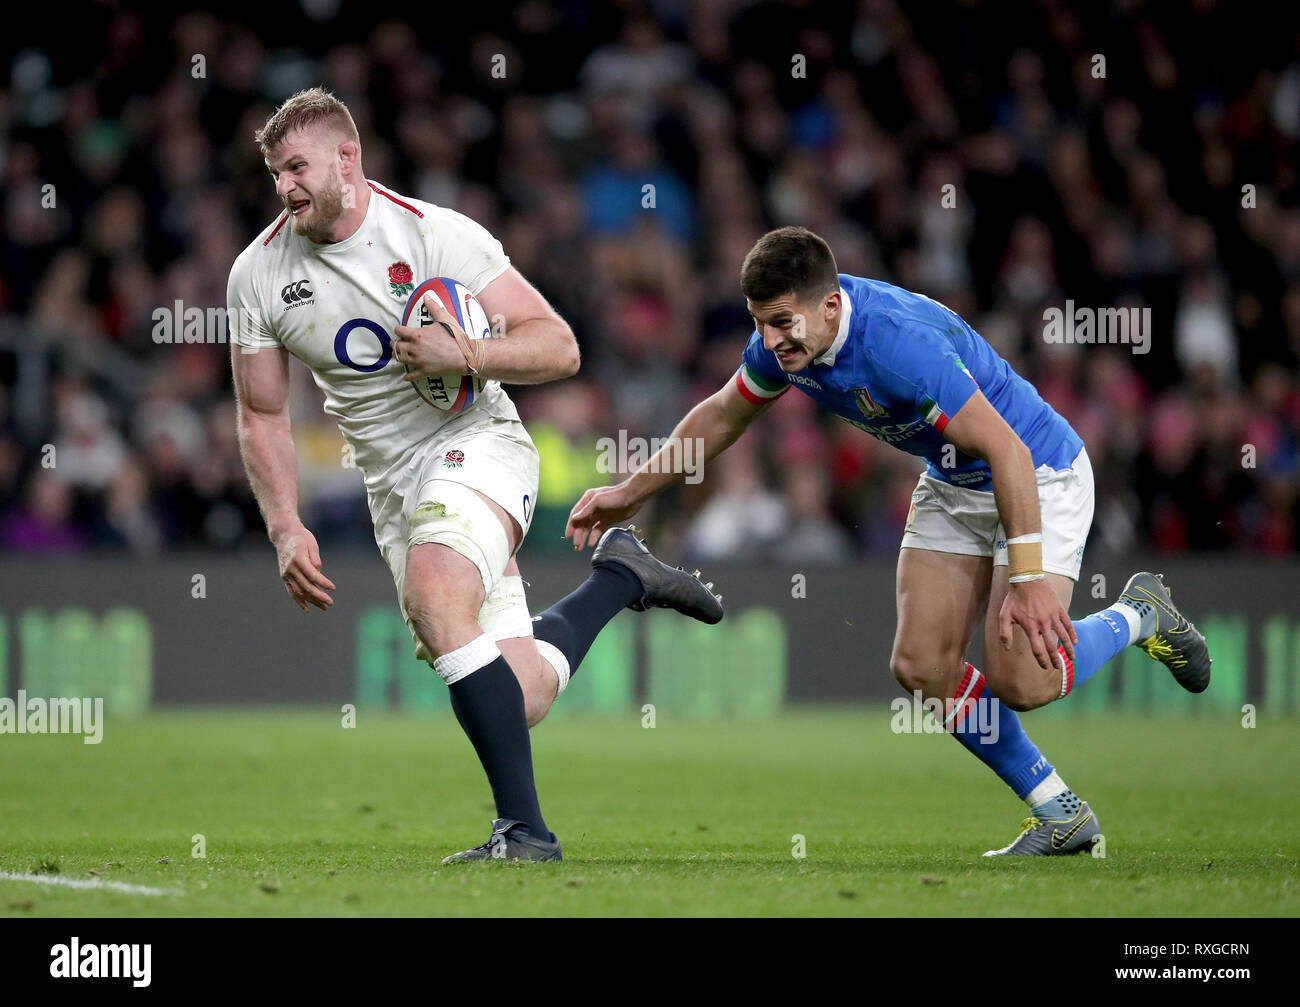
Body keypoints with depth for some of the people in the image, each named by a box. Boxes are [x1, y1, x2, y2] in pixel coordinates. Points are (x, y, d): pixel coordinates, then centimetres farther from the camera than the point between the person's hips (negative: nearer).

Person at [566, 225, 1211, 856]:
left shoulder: (899, 342, -36)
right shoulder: (786, 337, -11)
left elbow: (1007, 451, -35)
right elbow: (723, 414, 10)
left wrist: (1028, 580, -36)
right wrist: (631, 493, 14)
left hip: (1036, 473, -8)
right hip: (952, 486, 8)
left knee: (1020, 680, -18)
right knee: (921, 666, -4)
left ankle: (1137, 615, 13)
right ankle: (1059, 814, 9)